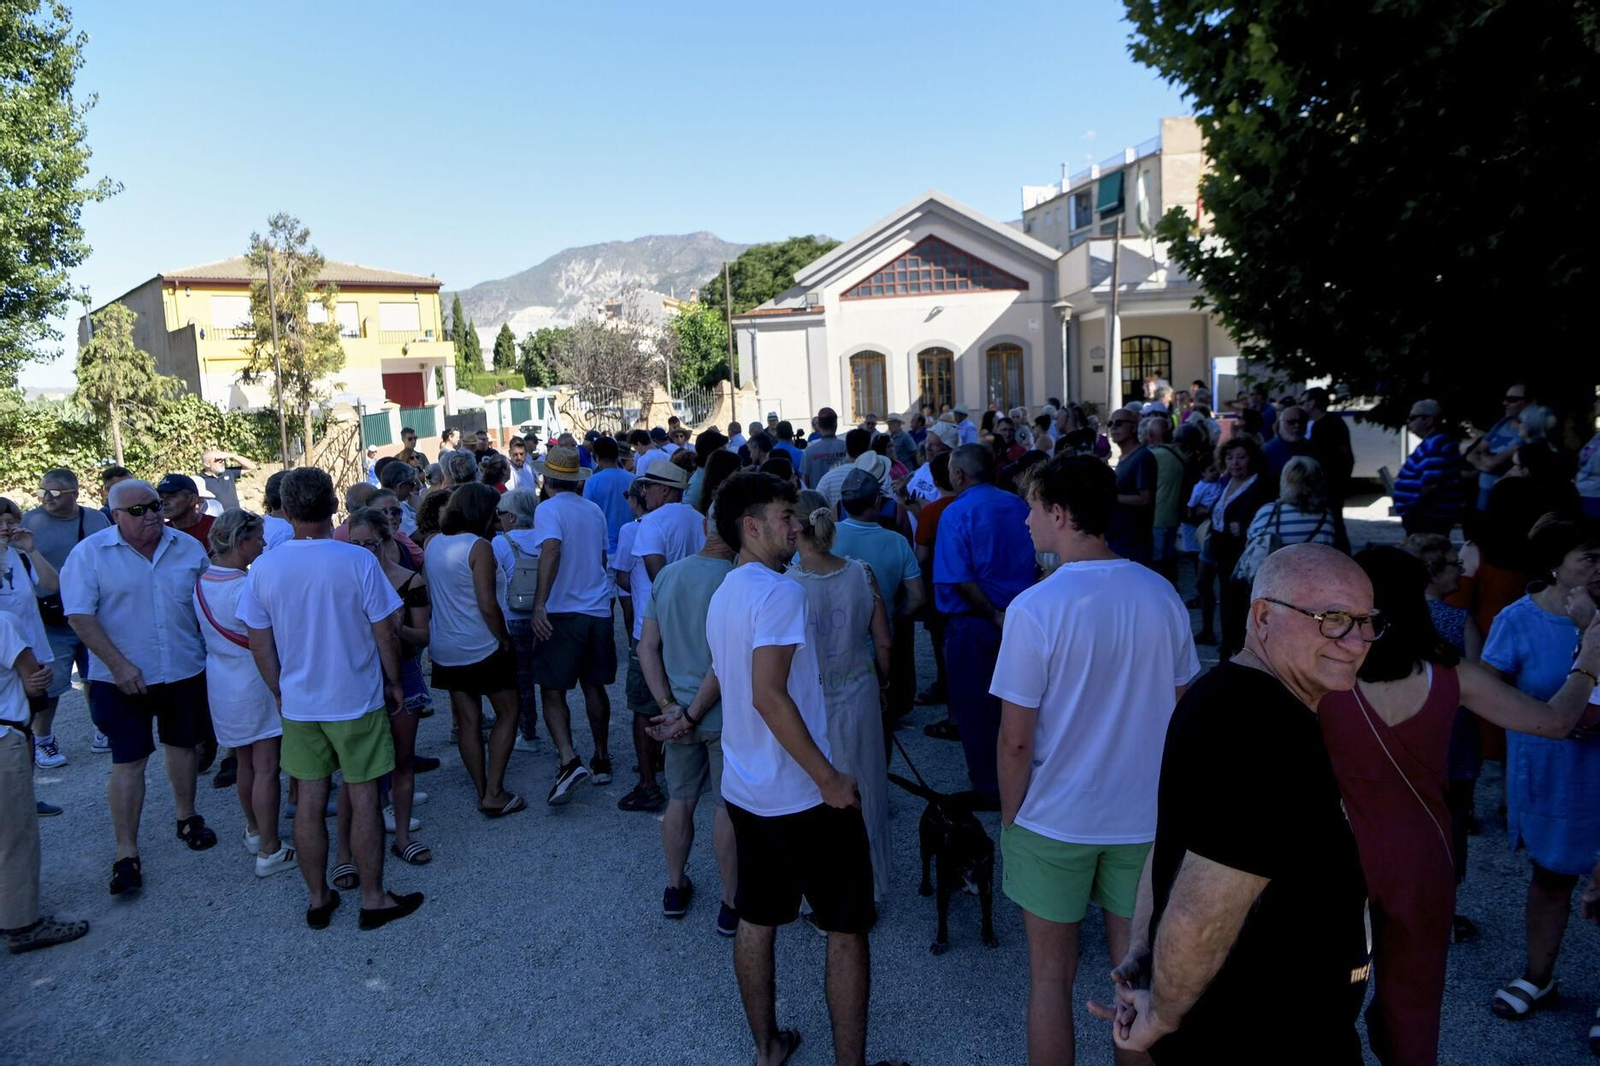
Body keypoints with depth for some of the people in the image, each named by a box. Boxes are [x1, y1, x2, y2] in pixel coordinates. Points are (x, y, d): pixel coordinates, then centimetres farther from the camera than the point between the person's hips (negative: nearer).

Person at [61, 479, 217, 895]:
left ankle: (187, 818, 37)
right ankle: (126, 855, 8)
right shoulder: (90, 553, -7)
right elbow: (79, 615, -11)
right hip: (123, 678, -3)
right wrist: (118, 665, -17)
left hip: (185, 672, 3)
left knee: (184, 745, 17)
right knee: (128, 761, -1)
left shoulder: (189, 547, 2)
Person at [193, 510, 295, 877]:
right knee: (266, 769, 1)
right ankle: (269, 851, 7)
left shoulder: (201, 582, 1)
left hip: (221, 686, 8)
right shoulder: (246, 589, -24)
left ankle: (254, 832, 37)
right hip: (255, 687, -8)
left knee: (244, 764, 22)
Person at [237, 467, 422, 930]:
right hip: (357, 700, -3)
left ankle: (318, 899, 26)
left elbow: (259, 644, 1)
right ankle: (373, 898, 17)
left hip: (298, 704, 3)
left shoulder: (264, 568, -6)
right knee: (363, 800, 7)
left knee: (310, 802, 13)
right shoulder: (357, 561, -16)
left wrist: (280, 691, 15)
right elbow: (385, 635, -11)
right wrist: (394, 681, 5)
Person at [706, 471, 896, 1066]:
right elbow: (769, 695, -27)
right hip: (802, 796, -9)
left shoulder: (722, 597, 8)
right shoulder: (780, 592, -20)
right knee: (847, 929, 7)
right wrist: (829, 778, -23)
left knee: (756, 922, 18)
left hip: (744, 789, 9)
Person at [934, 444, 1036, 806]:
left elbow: (960, 580, -23)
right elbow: (1036, 563, 9)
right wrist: (1013, 608, 14)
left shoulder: (957, 513, -16)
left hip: (973, 623, -6)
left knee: (974, 708, 8)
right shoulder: (1017, 506, 2)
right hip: (1018, 619, 6)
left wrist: (995, 615, -14)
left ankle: (989, 790, 18)